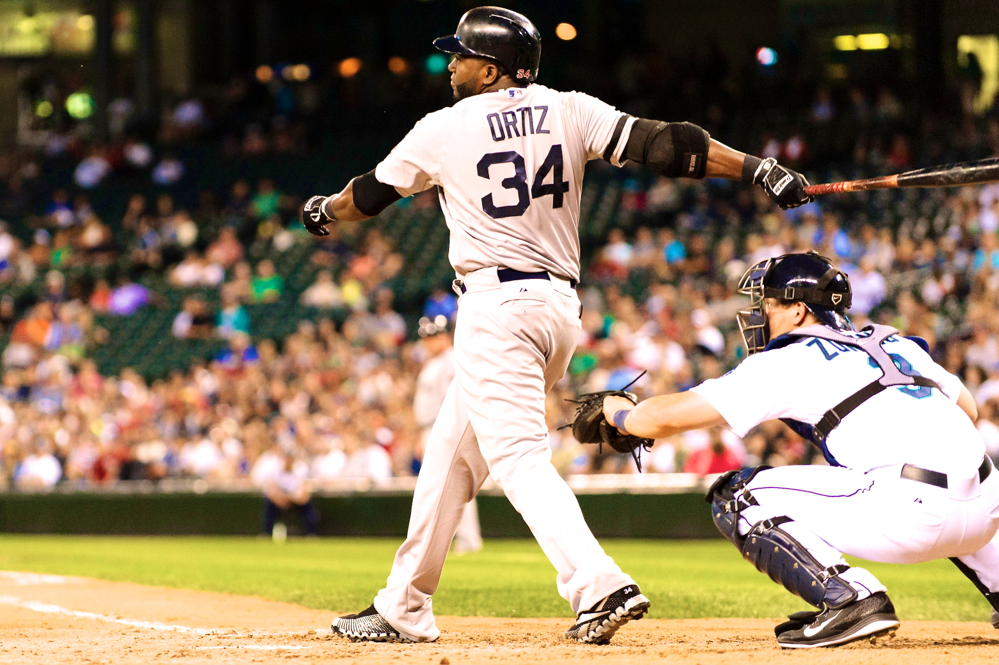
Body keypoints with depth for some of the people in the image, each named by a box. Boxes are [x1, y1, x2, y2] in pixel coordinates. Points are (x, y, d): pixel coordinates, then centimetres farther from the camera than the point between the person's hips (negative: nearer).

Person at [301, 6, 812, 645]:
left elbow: (369, 195, 14)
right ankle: (404, 608, 23)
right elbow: (660, 143, -6)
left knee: (519, 457, -14)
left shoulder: (445, 129, -2)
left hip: (497, 309, -7)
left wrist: (324, 211, 37)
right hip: (562, 308, 7)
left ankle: (601, 586, -33)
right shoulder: (570, 111, 6)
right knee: (451, 451, 16)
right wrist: (761, 169, -9)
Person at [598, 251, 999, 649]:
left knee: (736, 498, 1)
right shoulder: (897, 343, 23)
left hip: (913, 513, -7)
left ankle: (850, 601, -14)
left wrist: (618, 411, 26)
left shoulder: (787, 362, 6)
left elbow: (664, 418, 6)